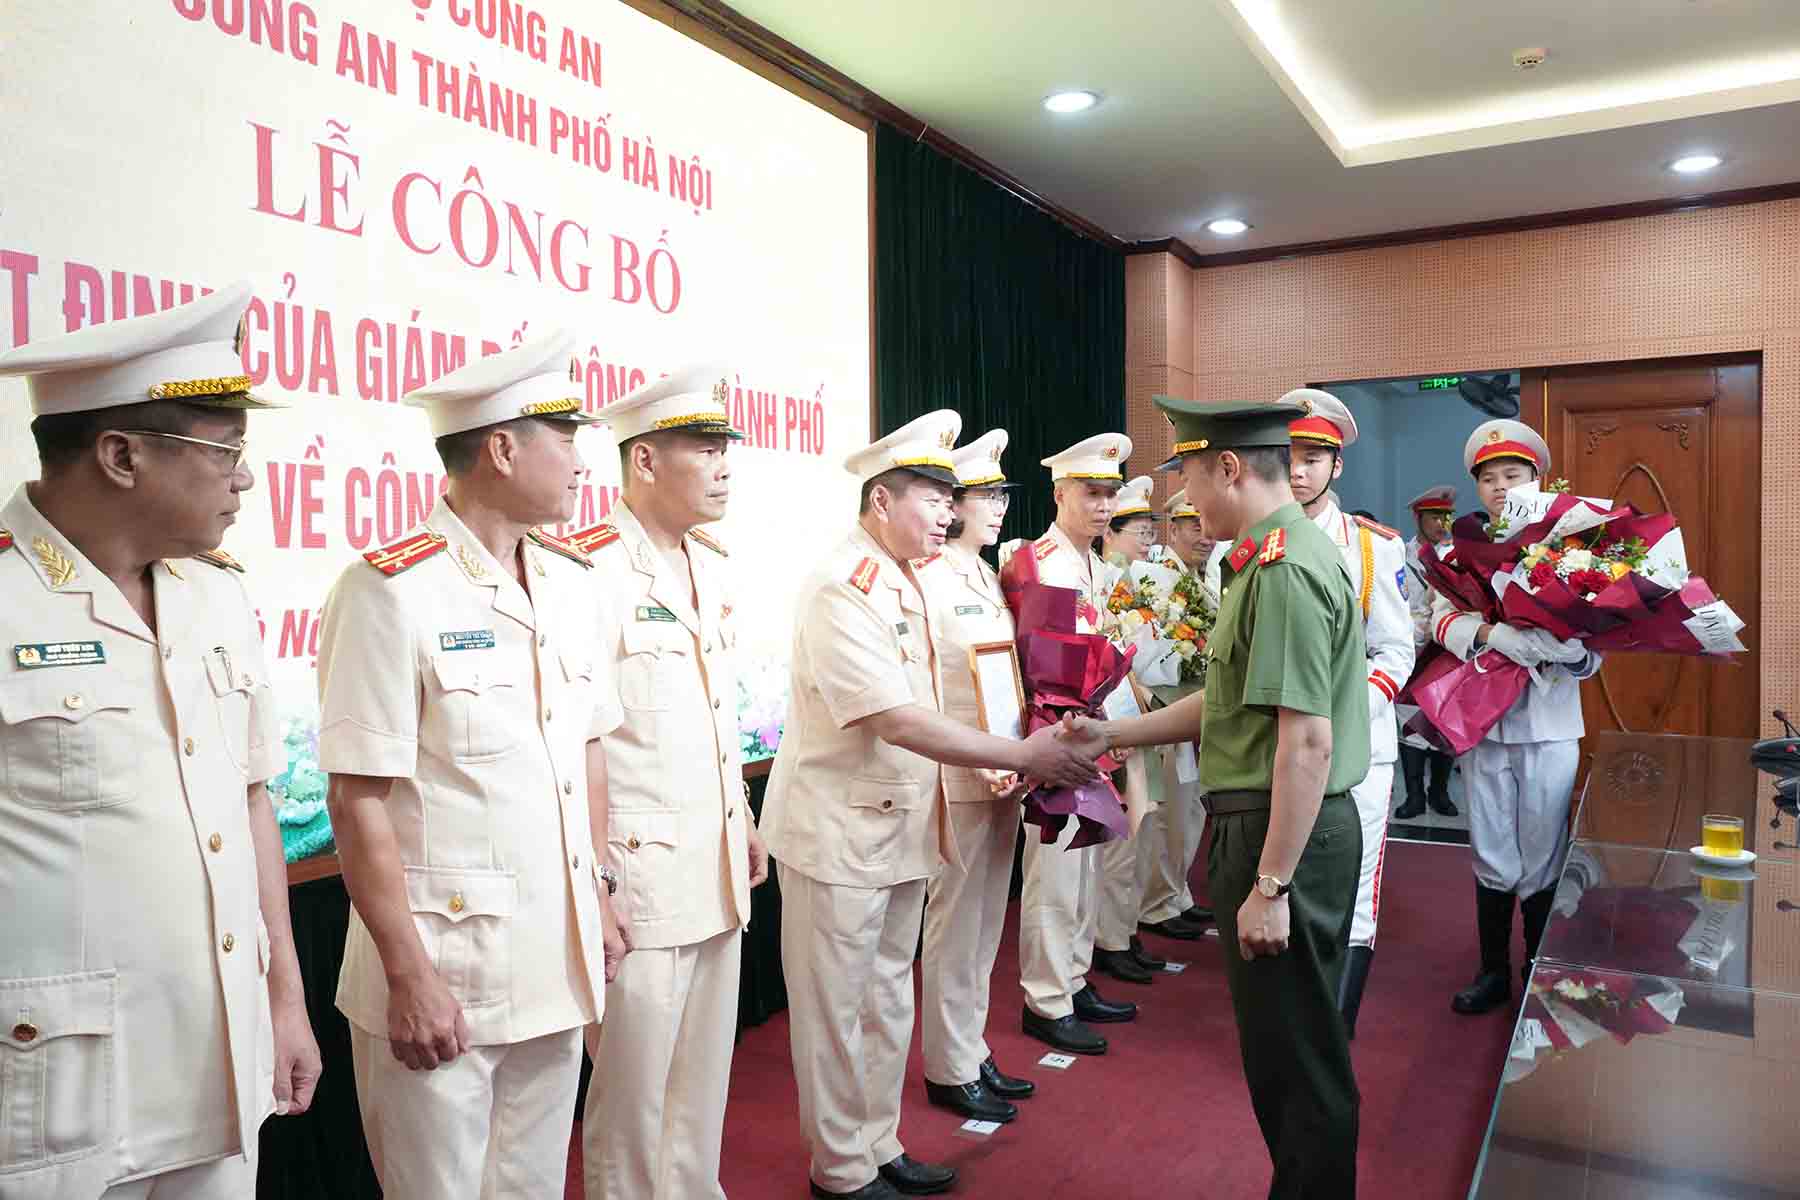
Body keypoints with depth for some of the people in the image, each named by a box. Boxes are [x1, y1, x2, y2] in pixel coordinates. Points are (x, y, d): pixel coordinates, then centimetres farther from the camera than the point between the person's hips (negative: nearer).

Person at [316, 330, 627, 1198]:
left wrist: (599, 895, 12)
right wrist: (409, 976, -14)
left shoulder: (570, 582, 6)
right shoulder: (392, 590, -15)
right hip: (442, 971, -6)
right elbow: (358, 801, -15)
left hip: (557, 965, 6)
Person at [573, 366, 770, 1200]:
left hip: (718, 878, 8)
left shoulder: (709, 565, 10)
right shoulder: (591, 571, -17)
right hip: (639, 883, -8)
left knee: (703, 1087, 20)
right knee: (633, 1101, 9)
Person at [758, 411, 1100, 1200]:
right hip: (839, 831, -9)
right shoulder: (841, 587, -20)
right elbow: (897, 720, -26)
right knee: (836, 1011, 7)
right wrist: (1021, 756, -22)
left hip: (900, 825, 9)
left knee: (888, 999, 19)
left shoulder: (905, 582, 9)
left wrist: (994, 765, 2)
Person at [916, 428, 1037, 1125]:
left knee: (985, 923, 16)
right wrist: (982, 762, -22)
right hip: (959, 779, -8)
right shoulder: (926, 578, -13)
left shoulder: (988, 577, 14)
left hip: (1003, 773, 8)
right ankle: (950, 1070, 17)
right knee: (955, 923, 3)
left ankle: (973, 1051, 30)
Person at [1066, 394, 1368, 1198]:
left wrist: (1269, 885, -21)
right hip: (1266, 828, 10)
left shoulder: (1283, 569, -21)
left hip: (1285, 835, -10)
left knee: (1296, 1052, 6)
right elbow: (1233, 702, 15)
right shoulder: (1275, 554, 11)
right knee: (1284, 1042, 22)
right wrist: (1113, 734, 15)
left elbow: (1307, 743, -25)